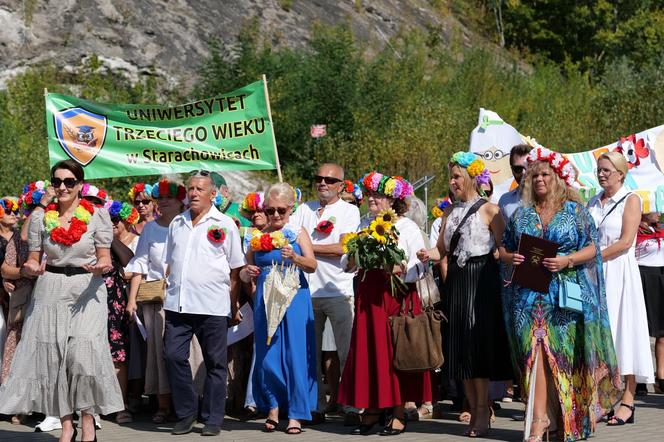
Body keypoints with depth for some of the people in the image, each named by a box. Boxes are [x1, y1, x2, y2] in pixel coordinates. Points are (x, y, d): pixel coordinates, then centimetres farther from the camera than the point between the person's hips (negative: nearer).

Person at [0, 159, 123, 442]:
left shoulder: (97, 215, 0)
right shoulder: (41, 216, 7)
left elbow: (105, 261, 2)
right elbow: (33, 261, 11)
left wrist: (100, 267, -20)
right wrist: (31, 268, -12)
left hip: (87, 290, -3)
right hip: (50, 291, 3)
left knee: (84, 353, -14)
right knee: (52, 356, 2)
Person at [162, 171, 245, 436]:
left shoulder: (225, 225, 3)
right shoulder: (177, 224, 15)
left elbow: (235, 271, 3)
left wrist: (234, 308, 0)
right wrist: (169, 294, 13)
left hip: (213, 306, -4)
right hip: (177, 305, 4)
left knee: (215, 363, 2)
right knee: (173, 356, -2)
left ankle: (213, 419, 11)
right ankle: (186, 414, 12)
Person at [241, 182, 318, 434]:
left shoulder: (298, 234, 3)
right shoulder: (257, 237, 9)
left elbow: (312, 266, -10)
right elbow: (244, 273, 16)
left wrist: (294, 258, -29)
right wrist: (248, 273, -7)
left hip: (293, 300, -3)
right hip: (265, 300, 3)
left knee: (294, 354, -4)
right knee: (267, 355, 4)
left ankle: (295, 414, 2)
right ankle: (273, 408, 18)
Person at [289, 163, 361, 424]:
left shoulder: (349, 210, 4)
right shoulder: (305, 209, 15)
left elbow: (344, 247, -9)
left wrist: (307, 247, -7)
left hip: (338, 292, -4)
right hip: (307, 291, 4)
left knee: (347, 352, -3)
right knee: (310, 353, 6)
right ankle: (316, 406, 13)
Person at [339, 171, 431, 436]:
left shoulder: (407, 226, 0)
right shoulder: (364, 225, 15)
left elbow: (420, 265, -6)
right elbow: (348, 262, 17)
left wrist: (400, 269, -22)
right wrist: (352, 261, -5)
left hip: (398, 295, -5)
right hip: (368, 296, 5)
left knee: (397, 353, -2)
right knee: (368, 352, 4)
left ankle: (399, 414, 3)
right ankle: (371, 411, 12)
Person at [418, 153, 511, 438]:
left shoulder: (489, 209, -4)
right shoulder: (450, 211, 15)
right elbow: (442, 249, 15)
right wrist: (429, 254, -4)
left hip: (482, 279, -6)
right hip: (456, 281, 6)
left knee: (477, 342, -8)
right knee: (460, 346, 6)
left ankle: (482, 411, -1)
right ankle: (476, 411, 13)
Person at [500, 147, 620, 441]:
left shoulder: (575, 211, 6)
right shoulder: (521, 214, 14)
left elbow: (592, 249, 1)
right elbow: (503, 249, 17)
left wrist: (567, 261, -15)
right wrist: (510, 258, -6)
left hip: (566, 297, -2)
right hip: (528, 294, 2)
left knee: (565, 356, -1)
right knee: (535, 350, -11)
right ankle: (540, 417, -13)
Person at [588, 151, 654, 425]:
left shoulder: (630, 200, -1)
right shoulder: (594, 202, 16)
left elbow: (625, 242, -10)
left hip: (619, 272, -5)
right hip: (594, 274, 5)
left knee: (623, 331, -6)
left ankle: (627, 402, -5)